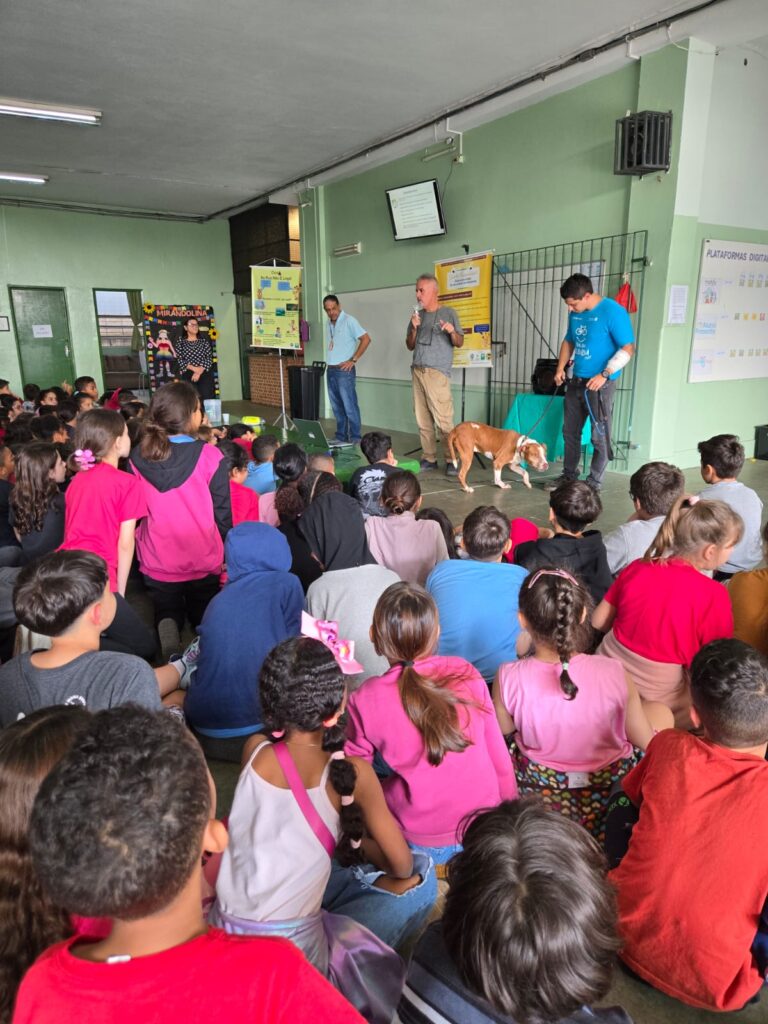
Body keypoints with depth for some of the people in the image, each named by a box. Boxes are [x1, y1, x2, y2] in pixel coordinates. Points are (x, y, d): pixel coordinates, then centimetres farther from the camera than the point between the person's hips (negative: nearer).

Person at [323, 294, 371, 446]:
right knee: (337, 407, 12)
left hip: (344, 371, -7)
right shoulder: (329, 323, 13)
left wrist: (353, 360, -14)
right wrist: (329, 362, 11)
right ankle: (340, 436, 19)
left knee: (349, 407, -6)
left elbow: (366, 339, -15)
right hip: (331, 370, 7)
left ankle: (355, 438, -1)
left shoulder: (349, 321, -9)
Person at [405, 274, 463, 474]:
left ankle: (451, 460, -6)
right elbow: (410, 346, 17)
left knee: (443, 420, -11)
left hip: (437, 373, -5)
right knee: (423, 419, 3)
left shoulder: (448, 313, 4)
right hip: (417, 371, 5)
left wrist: (452, 332, -18)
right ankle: (429, 458, 8)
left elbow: (459, 343, 3)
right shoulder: (417, 315, 17)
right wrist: (414, 329, 0)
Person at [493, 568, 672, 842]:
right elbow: (645, 740, -13)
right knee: (661, 712, 21)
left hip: (538, 787, 3)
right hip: (606, 788, -2)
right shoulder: (612, 673, -29)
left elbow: (503, 730, -6)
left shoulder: (509, 678, -27)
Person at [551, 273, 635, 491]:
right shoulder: (575, 314, 6)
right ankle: (569, 475, 25)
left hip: (600, 384, -7)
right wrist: (560, 367, 8)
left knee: (600, 435, 0)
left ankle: (594, 482, 9)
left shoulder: (613, 311, -15)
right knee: (570, 432, 13)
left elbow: (628, 348, -16)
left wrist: (605, 374, -24)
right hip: (576, 381, 7)